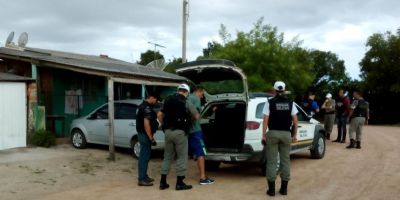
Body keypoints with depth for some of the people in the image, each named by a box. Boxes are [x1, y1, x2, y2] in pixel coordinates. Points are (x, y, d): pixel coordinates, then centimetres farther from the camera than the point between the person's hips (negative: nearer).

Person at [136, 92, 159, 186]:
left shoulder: (143, 105, 14)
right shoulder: (147, 108, -18)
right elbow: (146, 124, -25)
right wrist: (151, 138, -23)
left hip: (142, 133, 11)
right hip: (145, 135, -11)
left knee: (144, 155, 16)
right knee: (144, 156, -7)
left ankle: (143, 176, 25)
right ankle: (142, 179, -3)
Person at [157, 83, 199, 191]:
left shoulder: (168, 100, 11)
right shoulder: (186, 103, -6)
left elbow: (160, 115, 12)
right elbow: (196, 116, -1)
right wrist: (189, 119, 18)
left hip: (168, 132, 6)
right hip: (180, 132, -6)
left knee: (167, 157, 13)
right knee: (182, 157, 3)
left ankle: (163, 182, 15)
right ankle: (179, 183, 4)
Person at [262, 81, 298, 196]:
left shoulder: (270, 102, -5)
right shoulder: (290, 103, 3)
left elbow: (265, 120, -9)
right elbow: (295, 121, 1)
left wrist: (263, 135, -4)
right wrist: (294, 135, 10)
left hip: (272, 133, -2)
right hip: (286, 134, 2)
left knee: (271, 161, 2)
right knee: (285, 160, 9)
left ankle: (271, 189, 2)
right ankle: (284, 188, 12)